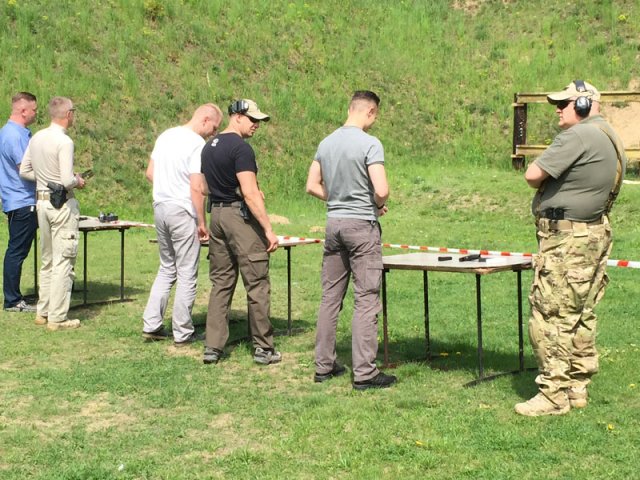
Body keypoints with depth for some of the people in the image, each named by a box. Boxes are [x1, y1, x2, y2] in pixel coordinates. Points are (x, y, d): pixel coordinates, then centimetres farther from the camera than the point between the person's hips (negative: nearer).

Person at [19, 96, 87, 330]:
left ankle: (43, 312, 23)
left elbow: (24, 171, 13)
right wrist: (78, 181, -1)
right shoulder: (64, 142, -17)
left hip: (41, 201, 8)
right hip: (62, 203, -8)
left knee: (48, 260, 18)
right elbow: (67, 180, -21)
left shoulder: (36, 138, 6)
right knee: (63, 262, -2)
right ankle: (57, 318, 0)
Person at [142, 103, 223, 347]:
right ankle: (182, 333, 6)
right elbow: (196, 187, -18)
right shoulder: (197, 145, -14)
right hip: (183, 211, -8)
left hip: (160, 206, 8)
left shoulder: (165, 136, 10)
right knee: (187, 274, 1)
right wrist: (202, 223, -13)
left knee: (166, 269, 18)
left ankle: (151, 325, 16)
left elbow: (150, 173, 15)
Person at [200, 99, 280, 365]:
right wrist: (268, 229, -19)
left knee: (221, 282, 11)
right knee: (257, 284, 0)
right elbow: (250, 194, -20)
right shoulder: (241, 148, -14)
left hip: (216, 214, 8)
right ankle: (263, 348, 5)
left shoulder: (209, 146, 13)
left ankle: (212, 347, 10)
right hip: (241, 216, -8)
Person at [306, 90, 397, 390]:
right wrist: (378, 205, 0)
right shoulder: (370, 144, -13)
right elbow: (381, 190, -20)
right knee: (366, 300, -2)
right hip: (362, 224, -7)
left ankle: (324, 365, 19)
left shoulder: (326, 143, 7)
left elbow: (312, 186, 12)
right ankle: (364, 373, -1)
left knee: (330, 297, 12)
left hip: (333, 222, 7)